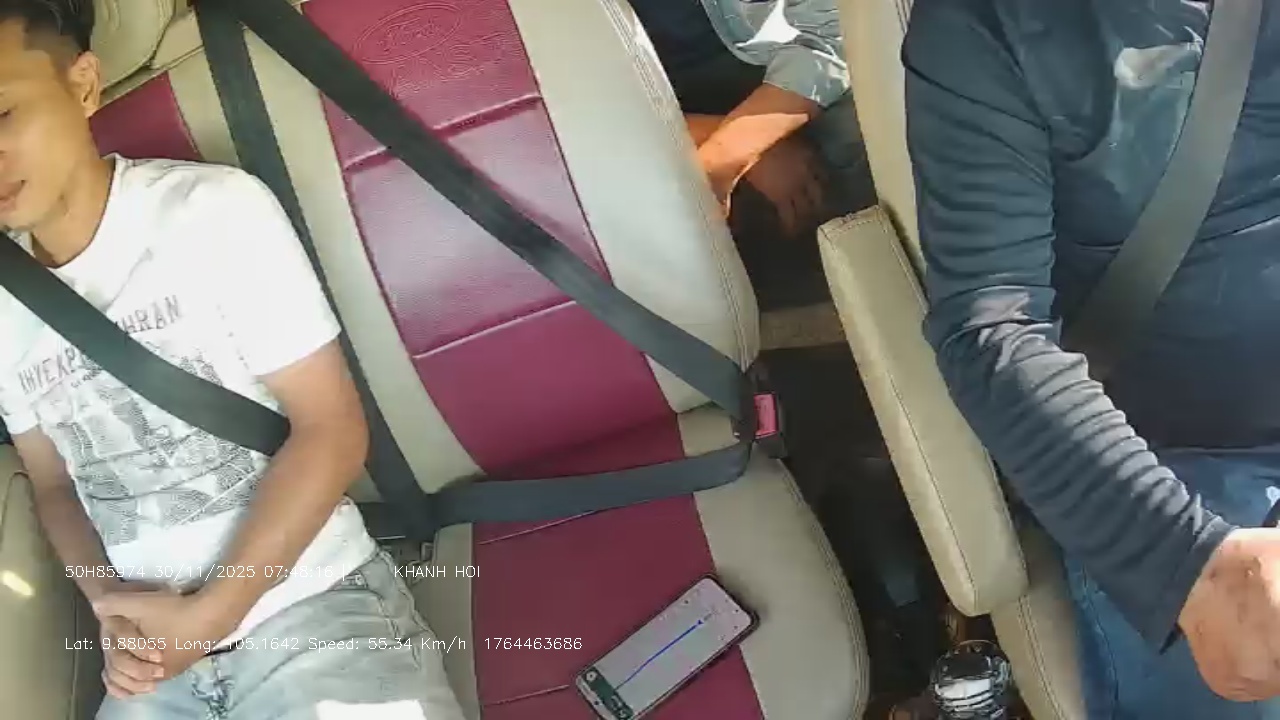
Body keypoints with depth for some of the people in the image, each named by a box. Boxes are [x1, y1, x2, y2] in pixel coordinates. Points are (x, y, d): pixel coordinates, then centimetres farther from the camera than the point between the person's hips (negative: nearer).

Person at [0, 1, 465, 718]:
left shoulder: (216, 209, -10)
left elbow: (331, 429, -10)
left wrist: (208, 614, -12)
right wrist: (108, 603, -4)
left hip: (309, 605, -4)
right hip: (153, 646, 4)